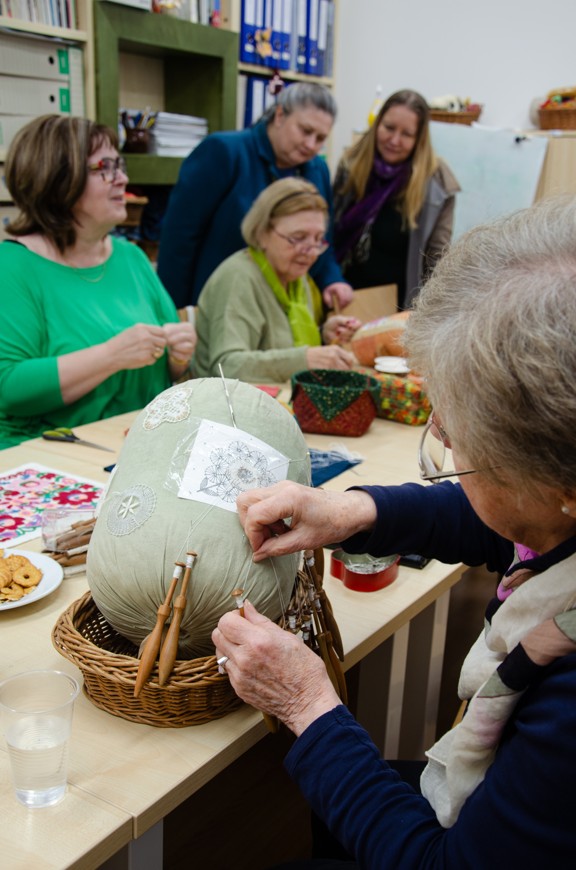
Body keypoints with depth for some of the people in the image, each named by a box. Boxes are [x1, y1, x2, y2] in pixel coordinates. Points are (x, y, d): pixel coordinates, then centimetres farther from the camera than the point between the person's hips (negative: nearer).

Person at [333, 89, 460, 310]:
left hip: (402, 301, -3)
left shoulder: (436, 180, -11)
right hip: (348, 294, 3)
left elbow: (438, 257, -8)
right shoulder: (351, 164, -2)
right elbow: (329, 234, 6)